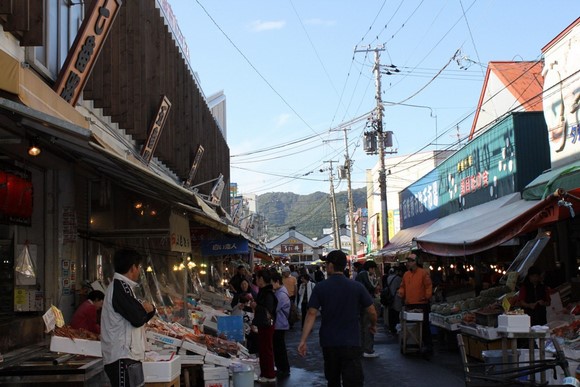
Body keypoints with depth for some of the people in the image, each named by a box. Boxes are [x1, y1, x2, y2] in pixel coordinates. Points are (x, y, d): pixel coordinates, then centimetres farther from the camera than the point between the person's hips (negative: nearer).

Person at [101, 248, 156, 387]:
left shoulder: (120, 286, 17)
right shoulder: (120, 287, -15)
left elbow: (137, 318, 21)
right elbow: (137, 319, -20)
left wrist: (148, 309, 2)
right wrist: (145, 308, 1)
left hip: (126, 355, 10)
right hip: (123, 358, -10)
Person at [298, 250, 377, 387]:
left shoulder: (320, 288, -4)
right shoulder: (357, 287, -4)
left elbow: (311, 314, -10)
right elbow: (372, 311, 0)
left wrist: (303, 341, -10)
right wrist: (373, 325, 22)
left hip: (328, 343, 2)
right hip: (351, 342, -2)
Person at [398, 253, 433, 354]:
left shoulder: (423, 273, -6)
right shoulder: (406, 274, 13)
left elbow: (429, 286, -8)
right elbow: (403, 286, 19)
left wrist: (427, 296, -16)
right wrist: (401, 293, 0)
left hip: (422, 304, -6)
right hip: (409, 304, 6)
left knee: (424, 326, -2)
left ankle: (428, 345, 4)